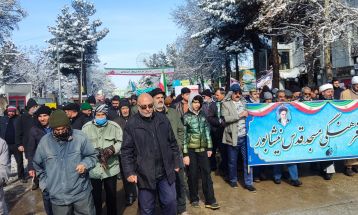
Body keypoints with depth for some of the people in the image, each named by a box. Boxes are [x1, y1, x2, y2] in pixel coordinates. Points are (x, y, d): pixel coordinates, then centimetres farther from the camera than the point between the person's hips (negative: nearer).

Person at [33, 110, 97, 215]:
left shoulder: (80, 136, -9)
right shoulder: (44, 141, -2)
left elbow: (92, 155, 1)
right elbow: (37, 164, 14)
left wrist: (85, 164, -19)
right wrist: (45, 182, 12)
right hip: (58, 196, 2)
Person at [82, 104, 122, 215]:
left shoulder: (114, 126, -3)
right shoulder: (86, 127, -2)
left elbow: (121, 142, -1)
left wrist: (112, 149, -18)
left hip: (111, 168, 1)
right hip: (93, 168, 0)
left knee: (111, 195, 17)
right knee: (95, 196, 15)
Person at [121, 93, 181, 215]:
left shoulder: (163, 120, 3)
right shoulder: (131, 124, -7)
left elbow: (172, 143, 10)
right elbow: (126, 151, -6)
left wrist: (176, 163, 10)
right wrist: (129, 172, -11)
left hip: (166, 172, 3)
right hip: (144, 175, -2)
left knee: (170, 203, 13)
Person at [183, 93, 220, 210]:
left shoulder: (202, 115, 4)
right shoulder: (186, 117, -8)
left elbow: (207, 132, 10)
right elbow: (183, 136, -9)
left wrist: (209, 148, 7)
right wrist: (185, 154, -12)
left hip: (202, 149, 4)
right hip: (191, 150, -3)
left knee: (206, 174, 5)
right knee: (193, 175, 7)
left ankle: (210, 200, 14)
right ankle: (194, 199, 25)